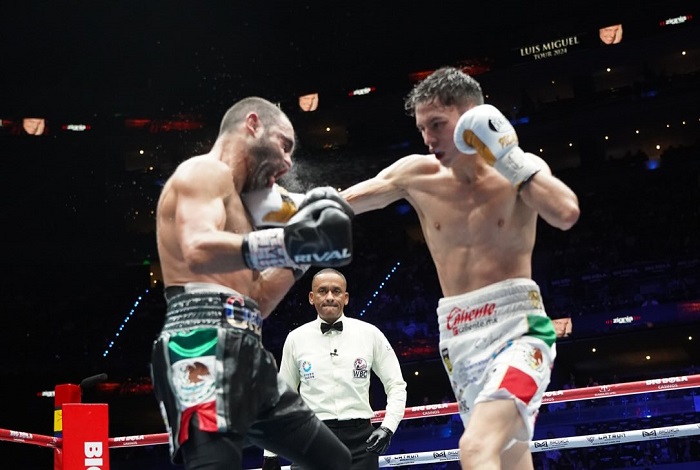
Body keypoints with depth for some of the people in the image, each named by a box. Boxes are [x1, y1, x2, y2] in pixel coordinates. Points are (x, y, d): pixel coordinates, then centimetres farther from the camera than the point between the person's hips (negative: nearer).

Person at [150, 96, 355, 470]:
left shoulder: (234, 199, 30)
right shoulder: (205, 171, 2)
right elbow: (198, 250, -21)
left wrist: (298, 254, 24)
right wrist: (286, 243, -30)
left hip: (243, 354, 10)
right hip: (204, 346, -10)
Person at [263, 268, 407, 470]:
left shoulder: (370, 334, 2)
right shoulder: (296, 339, 4)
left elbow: (396, 385, 9)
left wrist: (388, 427, -7)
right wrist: (271, 452, 12)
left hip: (359, 439, 0)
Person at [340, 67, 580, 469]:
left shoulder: (521, 169, -2)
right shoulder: (417, 175, 6)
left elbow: (566, 214, -21)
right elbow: (337, 205, 11)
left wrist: (510, 156, -17)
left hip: (517, 327, -5)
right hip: (458, 338, 5)